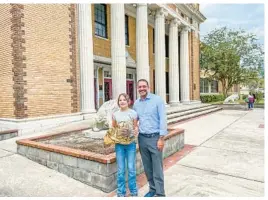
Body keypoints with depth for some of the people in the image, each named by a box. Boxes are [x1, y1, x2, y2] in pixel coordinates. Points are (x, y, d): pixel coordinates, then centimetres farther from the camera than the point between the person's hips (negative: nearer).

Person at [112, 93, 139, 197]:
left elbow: (135, 127, 2)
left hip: (130, 143, -1)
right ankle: (121, 192, 25)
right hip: (119, 144, 2)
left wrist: (135, 132, -18)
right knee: (121, 170, 8)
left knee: (131, 168, 4)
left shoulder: (133, 113, -3)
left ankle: (133, 191, 24)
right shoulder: (115, 114, 3)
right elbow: (113, 128, 12)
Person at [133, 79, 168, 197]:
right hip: (142, 138, 5)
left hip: (155, 138, -5)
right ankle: (152, 189, 33)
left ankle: (160, 193, 16)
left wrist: (161, 138, -15)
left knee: (157, 168, 2)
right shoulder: (136, 103, 8)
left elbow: (163, 119, -11)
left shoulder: (157, 100, -8)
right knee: (147, 167, 15)